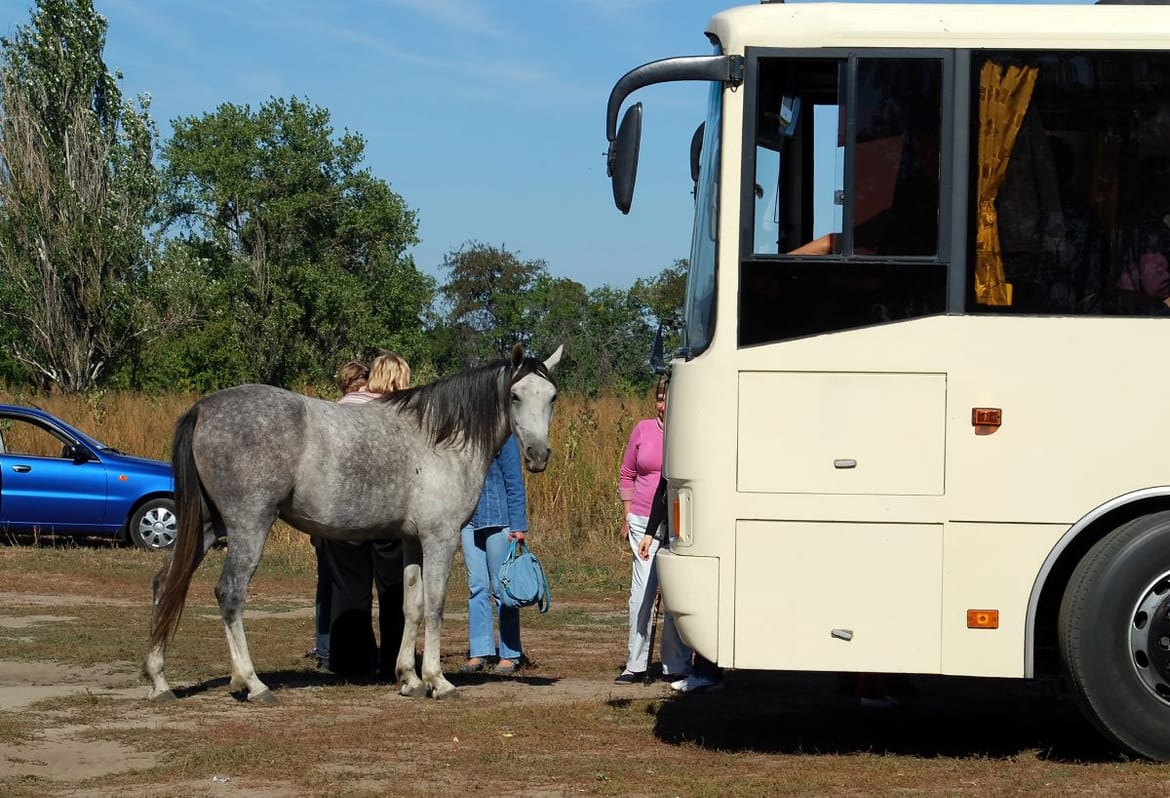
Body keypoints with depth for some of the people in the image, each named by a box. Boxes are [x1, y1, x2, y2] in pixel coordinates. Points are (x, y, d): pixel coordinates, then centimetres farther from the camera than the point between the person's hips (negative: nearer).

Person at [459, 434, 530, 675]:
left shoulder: (502, 436, -8)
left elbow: (514, 483, -8)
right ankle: (479, 652, 10)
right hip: (469, 519, 6)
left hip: (498, 520, -6)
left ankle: (511, 654, 6)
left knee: (501, 587, 0)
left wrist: (518, 526, -11)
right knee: (477, 587, 6)